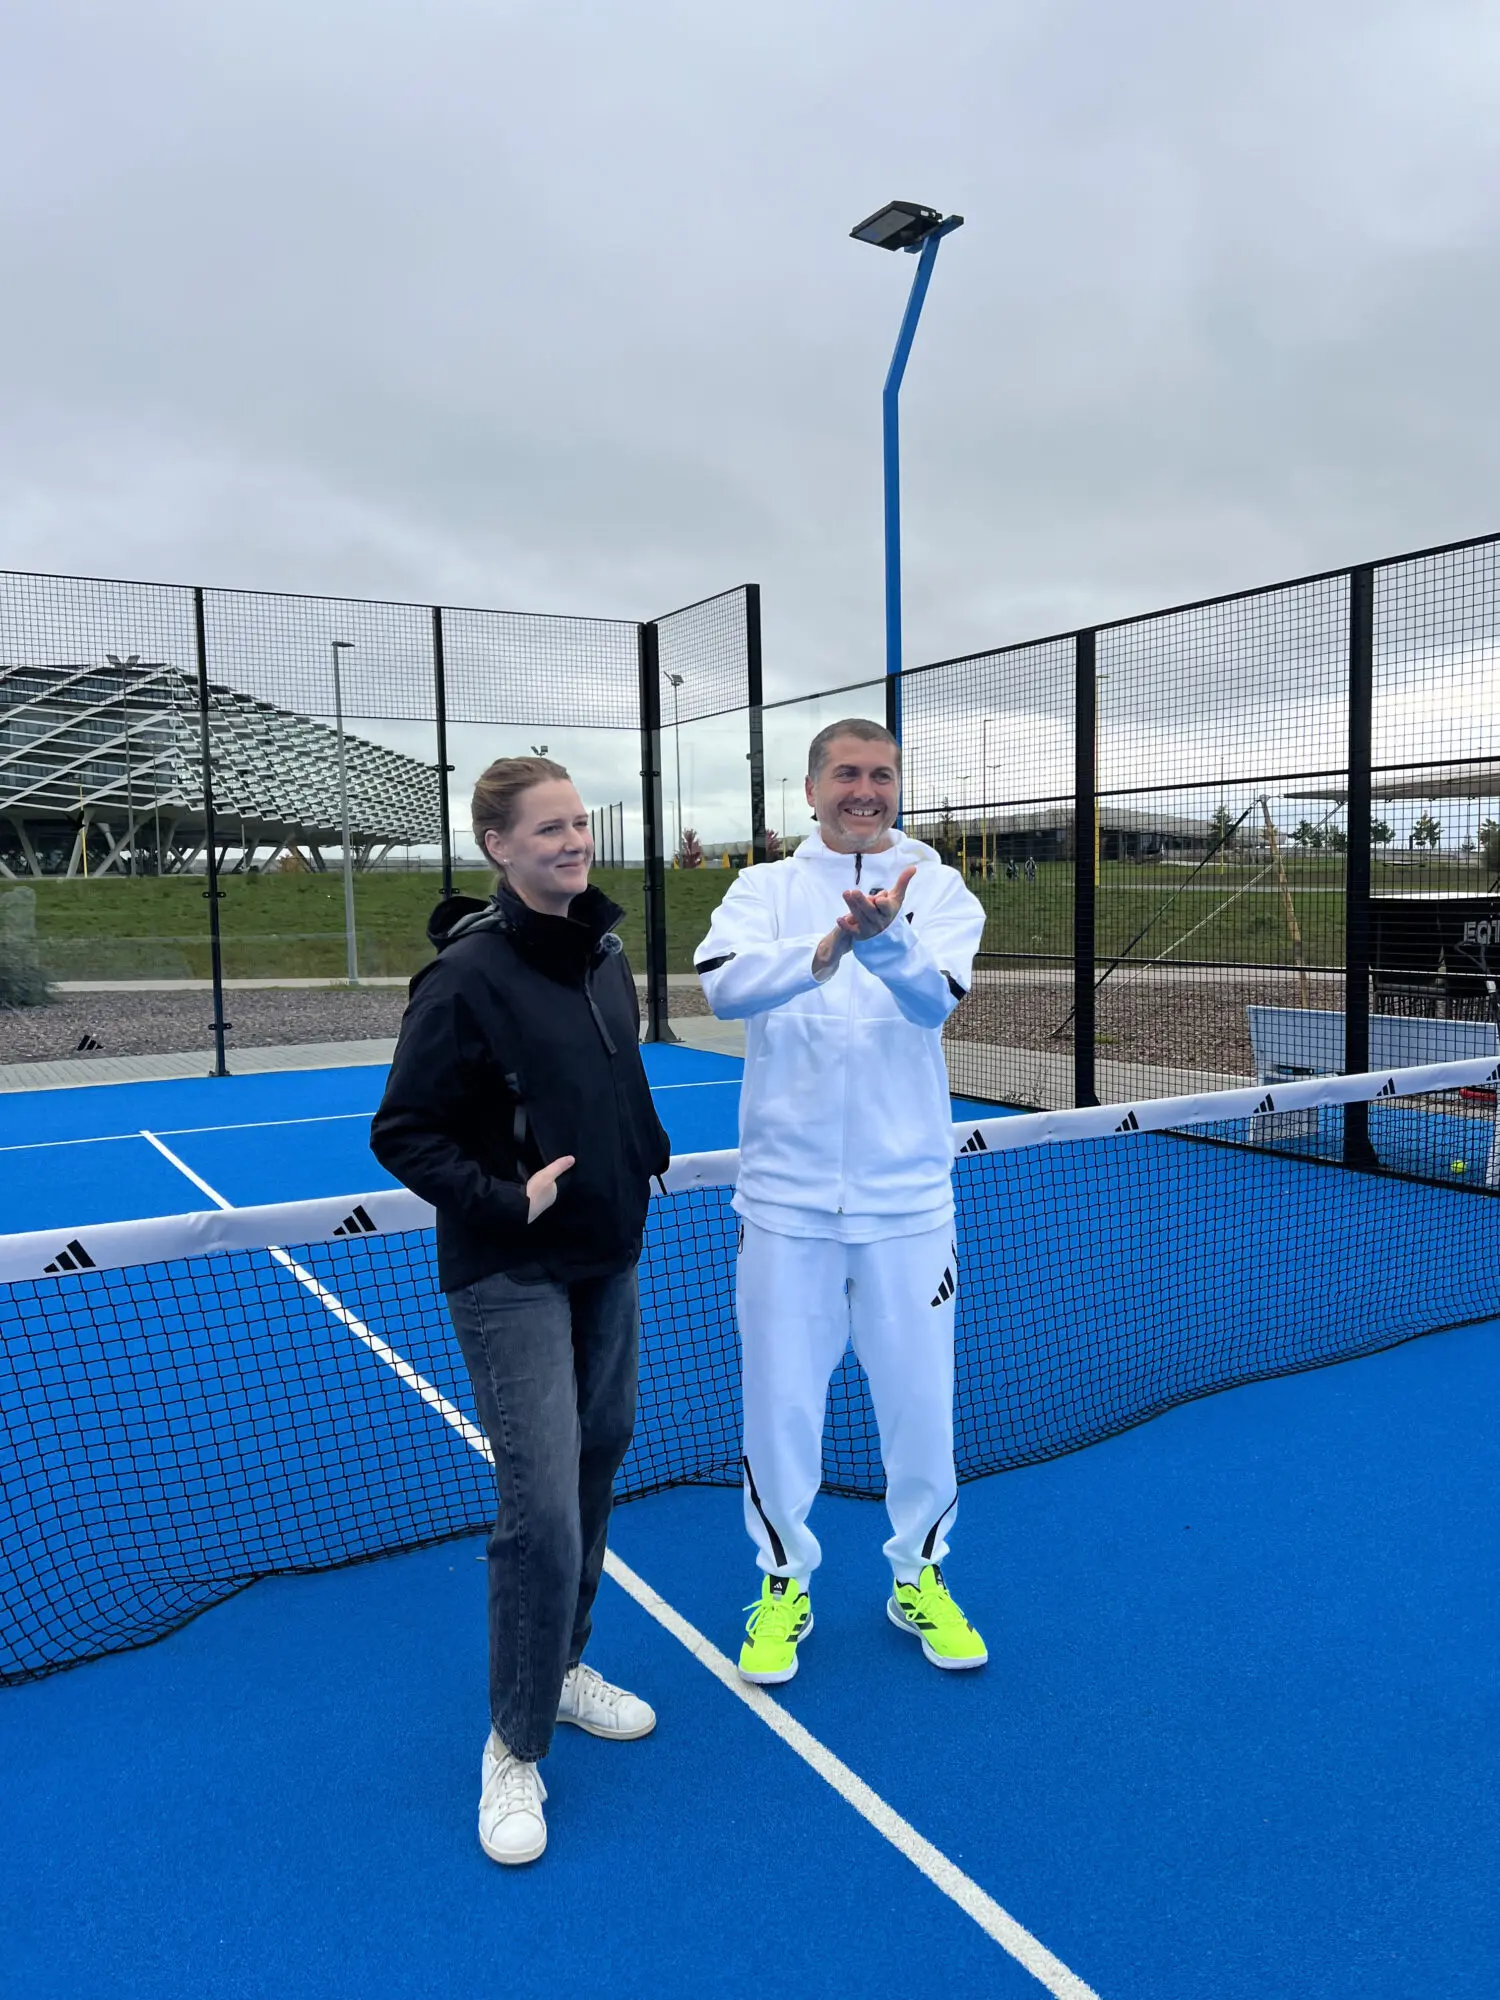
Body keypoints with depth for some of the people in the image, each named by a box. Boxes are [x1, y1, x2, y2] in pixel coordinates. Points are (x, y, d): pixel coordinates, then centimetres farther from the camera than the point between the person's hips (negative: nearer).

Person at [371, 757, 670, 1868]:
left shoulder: (605, 952, 5)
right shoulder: (468, 976, -17)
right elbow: (403, 1132, -13)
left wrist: (646, 1152, 6)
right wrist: (505, 1198, -20)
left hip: (608, 1262, 8)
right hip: (511, 1275, -7)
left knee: (597, 1459, 17)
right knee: (541, 1508, -8)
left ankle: (562, 1665, 39)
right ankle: (516, 1746, 14)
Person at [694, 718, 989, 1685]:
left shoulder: (939, 889, 1)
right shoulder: (766, 888, 1)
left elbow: (935, 999, -18)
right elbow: (726, 987, -18)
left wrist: (884, 934, -39)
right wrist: (827, 947, -36)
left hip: (907, 1195, 0)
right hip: (786, 1194, 0)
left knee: (921, 1396, 11)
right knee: (780, 1399, 9)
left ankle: (918, 1575, 35)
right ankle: (785, 1584, 31)